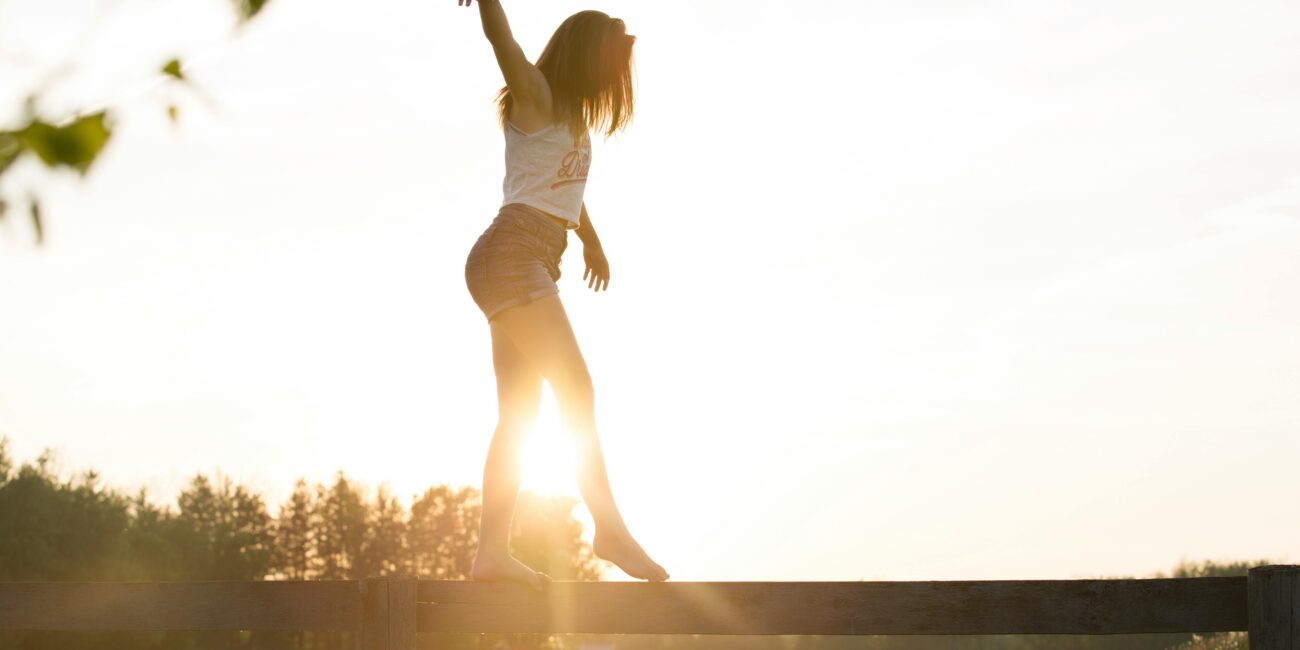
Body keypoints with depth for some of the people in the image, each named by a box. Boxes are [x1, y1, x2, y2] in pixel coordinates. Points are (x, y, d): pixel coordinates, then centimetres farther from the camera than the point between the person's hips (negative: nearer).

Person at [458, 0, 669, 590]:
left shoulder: (570, 120, 27)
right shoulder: (535, 95, 1)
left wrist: (591, 239, 56)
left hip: (530, 265, 10)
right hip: (512, 250, -10)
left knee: (518, 413, 2)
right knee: (575, 388, -17)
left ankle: (493, 552, -2)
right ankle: (610, 529, -20)